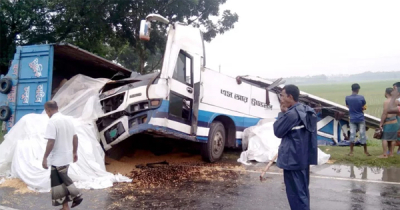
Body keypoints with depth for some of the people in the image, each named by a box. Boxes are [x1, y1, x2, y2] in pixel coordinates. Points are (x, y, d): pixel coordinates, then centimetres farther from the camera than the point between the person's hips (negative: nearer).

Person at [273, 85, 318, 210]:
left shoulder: (291, 114, -22)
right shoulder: (307, 111, 7)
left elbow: (278, 131, -11)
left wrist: (282, 113, -5)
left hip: (292, 159, -9)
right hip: (304, 158, 10)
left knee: (295, 193, 0)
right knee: (303, 190, 19)